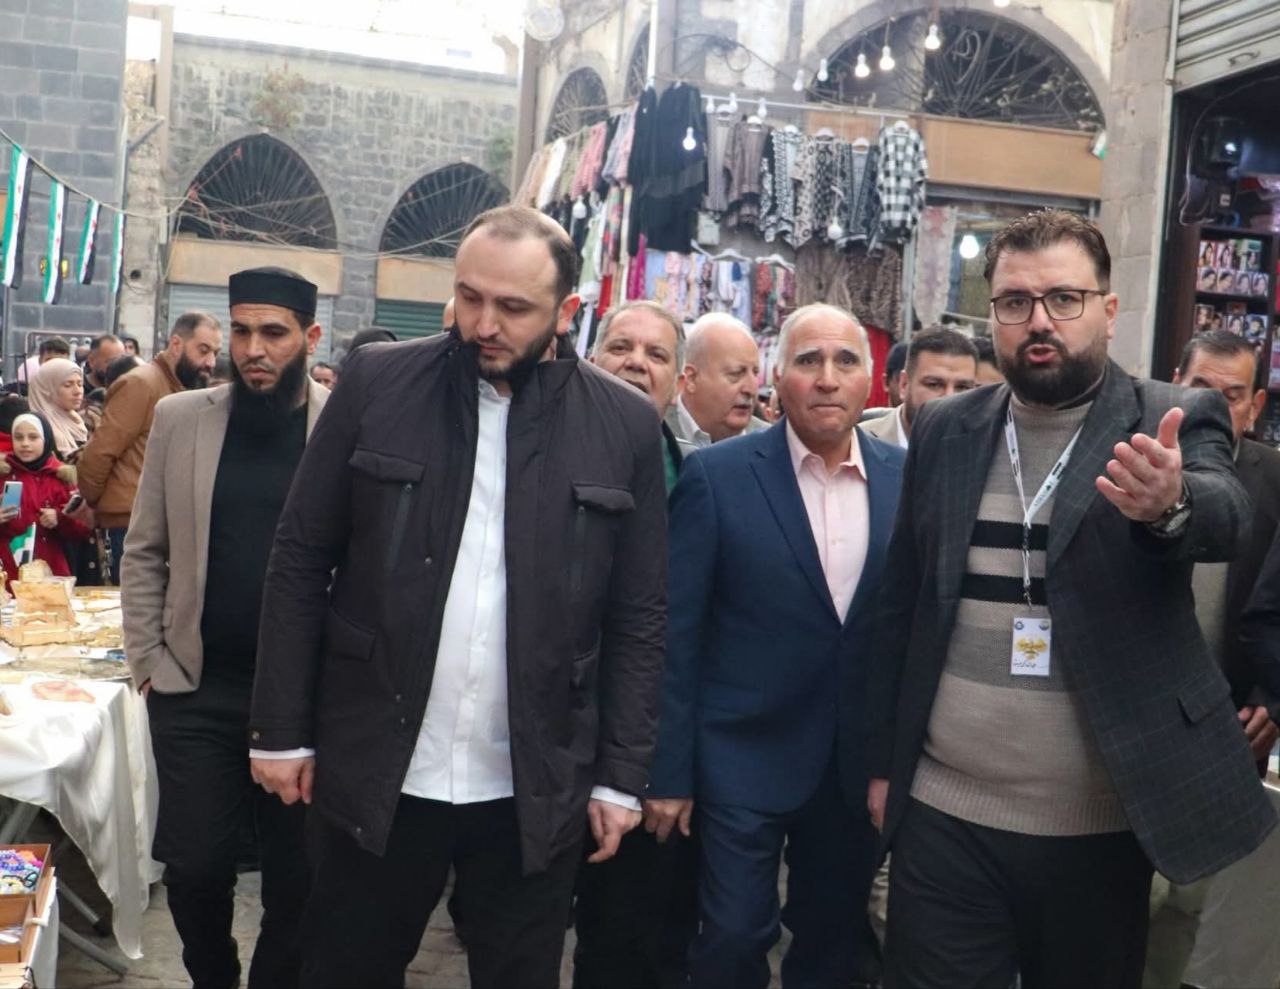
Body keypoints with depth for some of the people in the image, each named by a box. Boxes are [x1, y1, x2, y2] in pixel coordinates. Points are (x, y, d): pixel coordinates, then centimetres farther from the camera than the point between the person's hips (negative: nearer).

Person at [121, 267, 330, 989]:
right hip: (196, 690, 2)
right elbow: (145, 554, 8)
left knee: (297, 876, 8)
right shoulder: (181, 419, 2)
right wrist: (148, 664, 2)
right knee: (194, 867, 8)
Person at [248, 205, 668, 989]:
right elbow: (301, 561, 1)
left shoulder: (625, 424, -2)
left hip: (538, 789, 0)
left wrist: (621, 775, -1)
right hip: (375, 773, 0)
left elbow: (639, 616, 1)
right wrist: (281, 729, -1)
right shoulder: (377, 382, -3)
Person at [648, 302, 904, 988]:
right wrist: (669, 772, -8)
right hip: (745, 758, -3)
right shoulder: (717, 476, -9)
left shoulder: (905, 479, 0)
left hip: (859, 765, 3)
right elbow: (676, 633, -8)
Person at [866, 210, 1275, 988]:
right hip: (943, 816, 2)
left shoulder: (1177, 422, -3)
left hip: (1098, 828, -1)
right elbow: (901, 604, 8)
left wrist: (1169, 506, -46)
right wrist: (884, 763, 9)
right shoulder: (944, 431, 4)